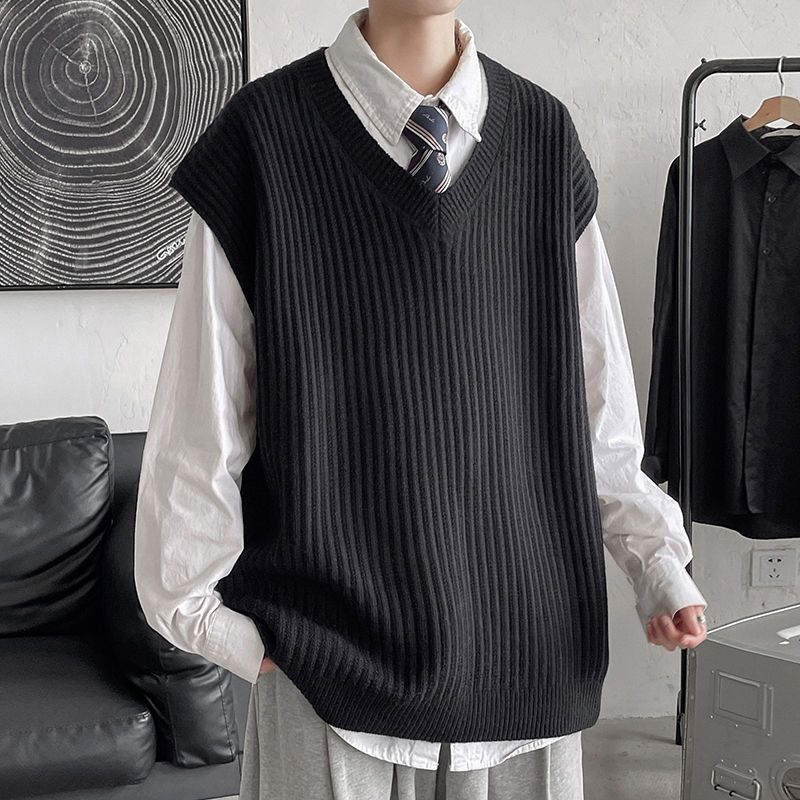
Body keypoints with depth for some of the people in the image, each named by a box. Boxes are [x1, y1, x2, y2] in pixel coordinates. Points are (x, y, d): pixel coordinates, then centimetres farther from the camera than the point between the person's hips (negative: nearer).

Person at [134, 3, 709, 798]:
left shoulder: (546, 140, 2)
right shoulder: (263, 138, -6)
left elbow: (594, 405, 6)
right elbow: (200, 426, -2)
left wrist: (656, 556, -3)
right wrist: (196, 607, 1)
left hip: (528, 645, 3)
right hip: (332, 656, -2)